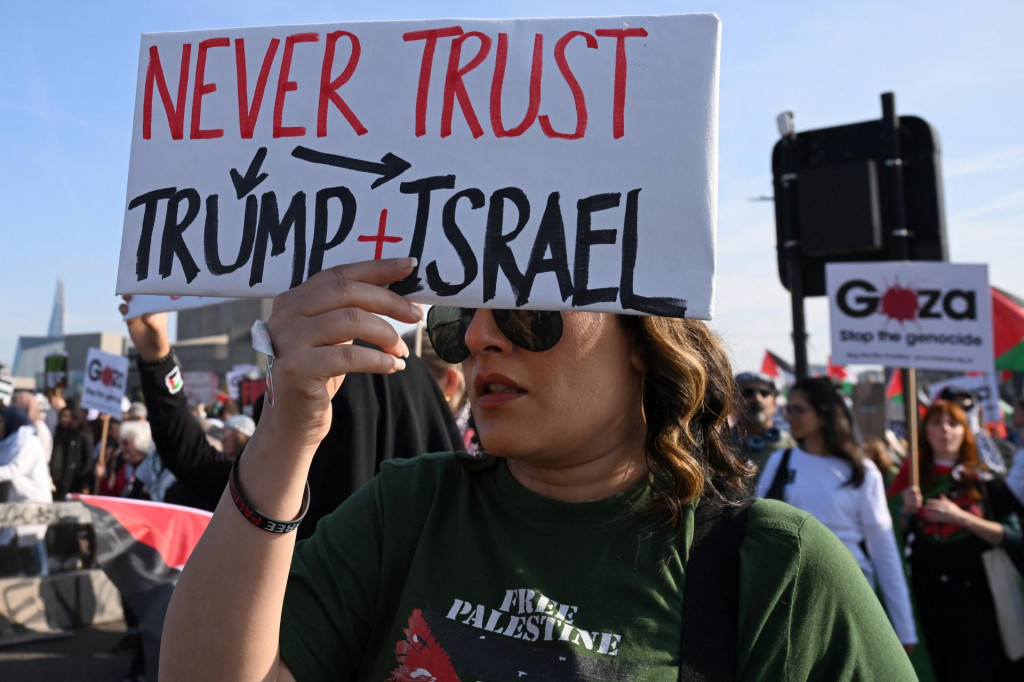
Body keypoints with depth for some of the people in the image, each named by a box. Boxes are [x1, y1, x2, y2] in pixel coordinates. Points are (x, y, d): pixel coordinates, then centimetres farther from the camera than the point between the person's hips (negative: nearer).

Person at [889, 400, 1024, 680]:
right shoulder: (913, 477, 4)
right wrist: (907, 510, -14)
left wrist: (961, 517, -15)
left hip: (976, 593, -1)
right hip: (929, 594, 1)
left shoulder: (984, 478, 3)